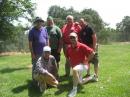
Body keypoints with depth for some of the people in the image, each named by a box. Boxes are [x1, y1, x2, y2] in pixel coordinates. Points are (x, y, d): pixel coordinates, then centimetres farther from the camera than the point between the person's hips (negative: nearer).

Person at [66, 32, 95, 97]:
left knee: (74, 70, -42)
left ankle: (74, 89, -30)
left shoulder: (81, 46, -18)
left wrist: (86, 61, -17)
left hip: (82, 65, -7)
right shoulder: (69, 48, 0)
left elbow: (92, 53, -21)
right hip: (74, 67, 8)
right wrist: (71, 63, 9)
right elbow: (68, 56, 20)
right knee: (80, 82, 21)